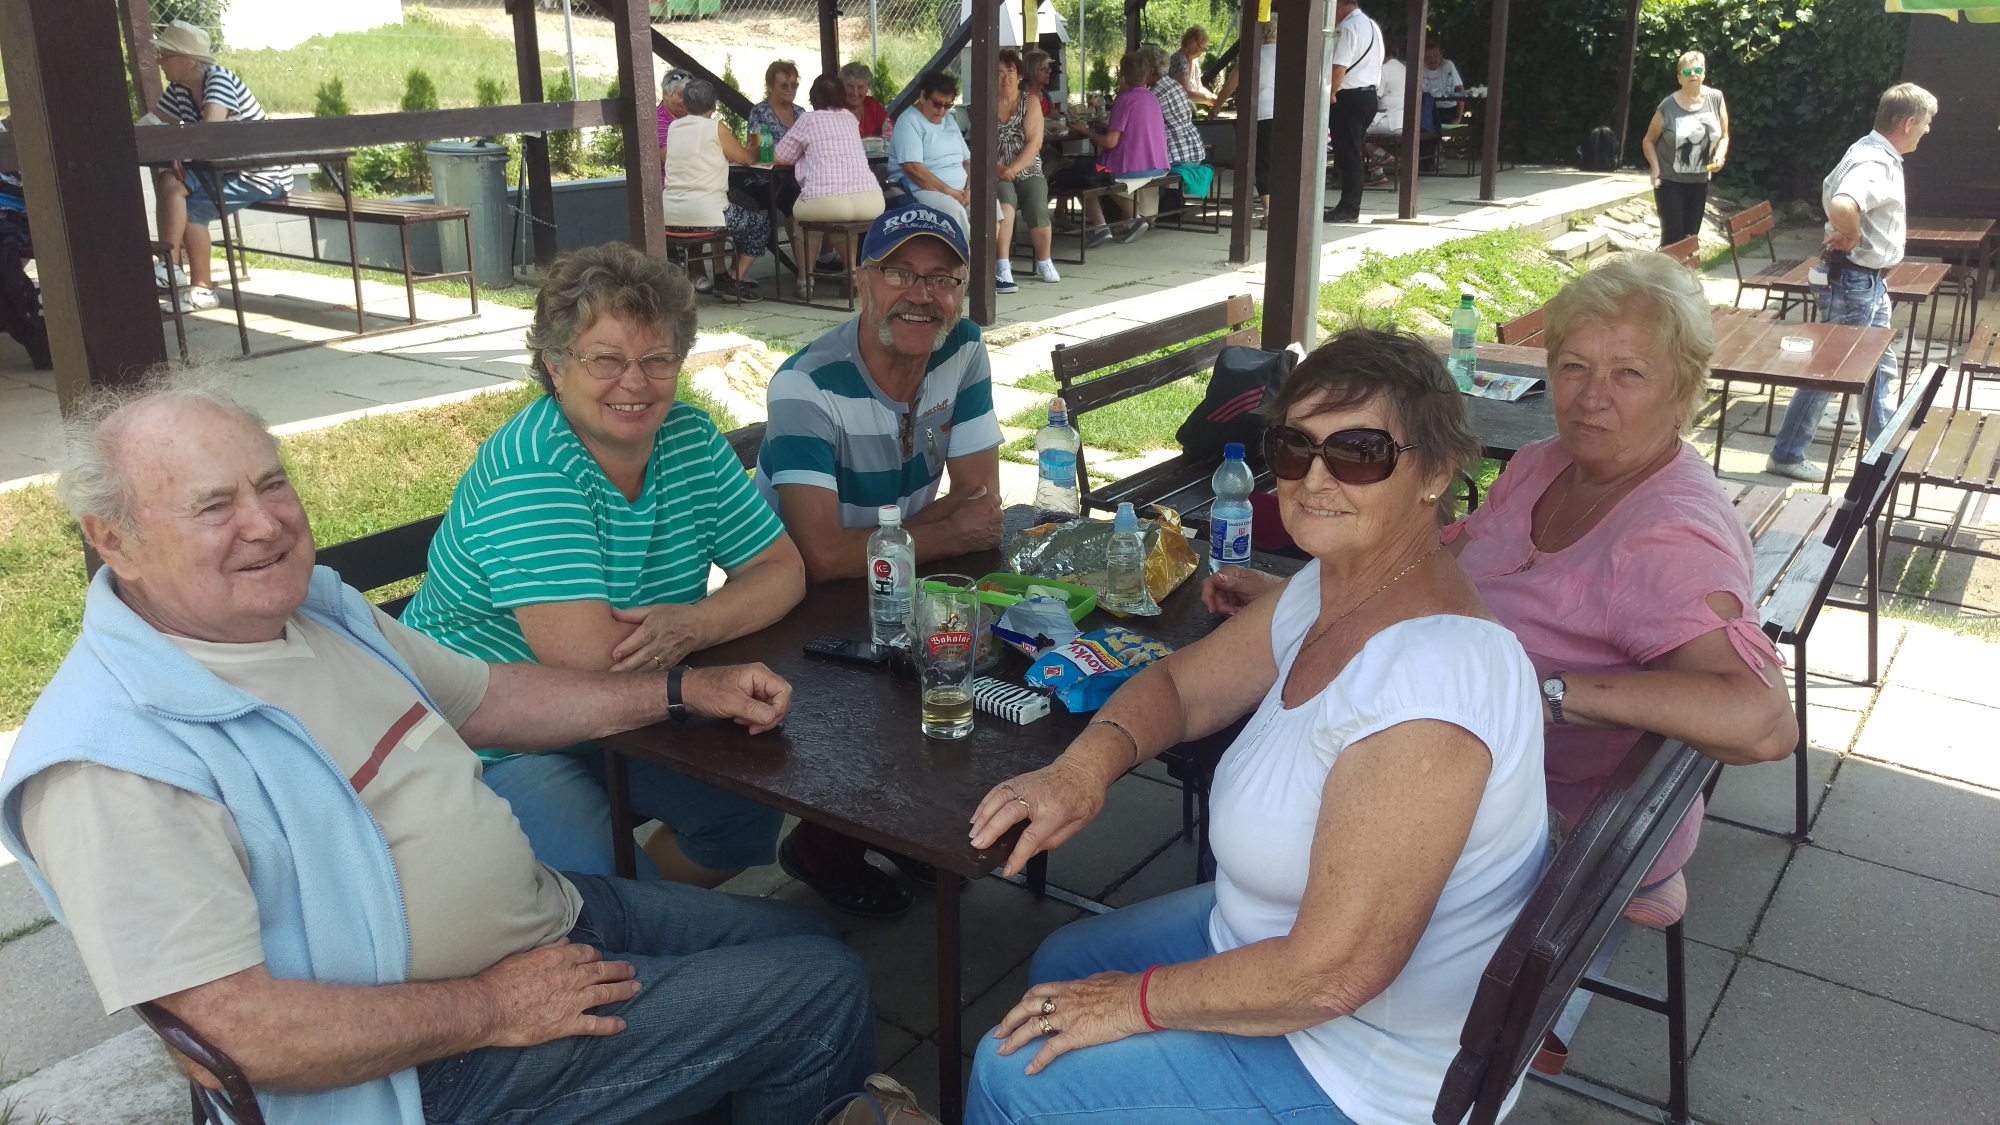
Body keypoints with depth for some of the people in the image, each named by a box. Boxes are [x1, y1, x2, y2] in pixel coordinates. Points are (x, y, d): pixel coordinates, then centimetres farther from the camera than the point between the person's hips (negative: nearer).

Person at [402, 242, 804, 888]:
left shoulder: (691, 440, -2)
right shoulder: (527, 469, -25)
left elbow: (782, 570, -2)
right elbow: (584, 652, -33)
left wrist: (695, 622, -23)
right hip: (488, 744, -7)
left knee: (752, 813, 1)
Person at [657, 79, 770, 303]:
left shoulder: (673, 128, 10)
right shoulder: (716, 128, -6)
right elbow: (746, 159, 4)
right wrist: (755, 152, 28)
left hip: (670, 216, 6)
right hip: (704, 215, -6)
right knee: (761, 219, 18)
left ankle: (721, 277, 33)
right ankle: (736, 281, 12)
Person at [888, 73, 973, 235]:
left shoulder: (949, 120, 18)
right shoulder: (909, 121, -7)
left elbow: (968, 160, 17)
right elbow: (914, 169, -18)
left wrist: (969, 189, -4)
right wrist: (950, 193, -18)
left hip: (959, 191, 7)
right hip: (922, 191, -7)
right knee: (954, 210, -35)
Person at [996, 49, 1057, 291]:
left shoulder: (1030, 101, 7)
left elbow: (1035, 143, -5)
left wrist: (1013, 168, -18)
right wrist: (998, 168, -20)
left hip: (1028, 171, 1)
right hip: (997, 174, -1)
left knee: (1038, 207, -26)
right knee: (1005, 204, -34)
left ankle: (1044, 262, -1)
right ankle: (1002, 268, -36)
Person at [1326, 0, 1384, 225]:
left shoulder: (1348, 27, -16)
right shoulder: (1372, 26, 15)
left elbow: (1339, 68, -22)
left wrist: (1331, 94, -8)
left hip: (1349, 97, -10)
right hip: (1368, 95, 10)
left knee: (1347, 155, -5)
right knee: (1354, 154, 13)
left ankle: (1348, 209, -3)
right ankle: (1350, 206, 17)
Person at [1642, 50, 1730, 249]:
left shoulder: (1715, 99, -3)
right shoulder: (1668, 106, -12)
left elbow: (1723, 136, 7)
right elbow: (1649, 141, -1)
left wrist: (1719, 156, -13)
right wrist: (1656, 169, -15)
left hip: (1699, 181, 4)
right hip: (1670, 181, -4)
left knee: (1691, 236, 10)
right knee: (1672, 235, -10)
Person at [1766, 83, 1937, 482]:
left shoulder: (1873, 153, 8)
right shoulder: (1876, 164, -24)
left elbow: (1829, 189, 24)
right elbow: (1841, 206, -44)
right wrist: (1851, 236, -24)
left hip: (1871, 283, 10)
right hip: (1853, 283, -10)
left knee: (1881, 369, 18)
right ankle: (1787, 454, 9)